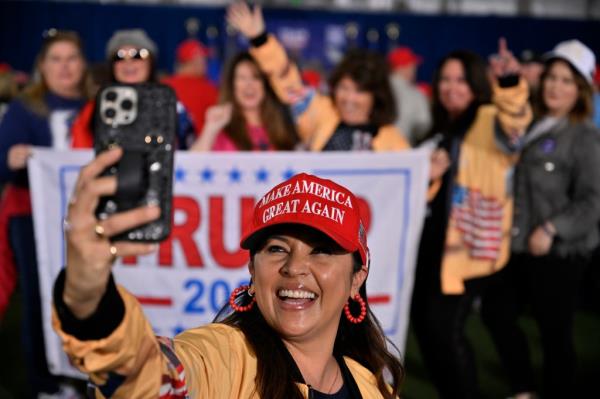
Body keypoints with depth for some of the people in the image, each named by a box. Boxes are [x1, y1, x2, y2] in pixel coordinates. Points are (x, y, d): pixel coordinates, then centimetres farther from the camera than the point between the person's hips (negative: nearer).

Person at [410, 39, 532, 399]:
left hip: (471, 244, -8)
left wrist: (510, 84, -52)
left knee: (444, 327, -13)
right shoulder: (441, 128, 17)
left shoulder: (489, 121, -7)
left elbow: (515, 120, -33)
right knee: (423, 321, 11)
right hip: (432, 239, 8)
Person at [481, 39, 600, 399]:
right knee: (497, 310, 12)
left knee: (555, 332, 1)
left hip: (560, 252, -7)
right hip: (521, 246, 8)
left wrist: (552, 229, -21)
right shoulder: (533, 127, 10)